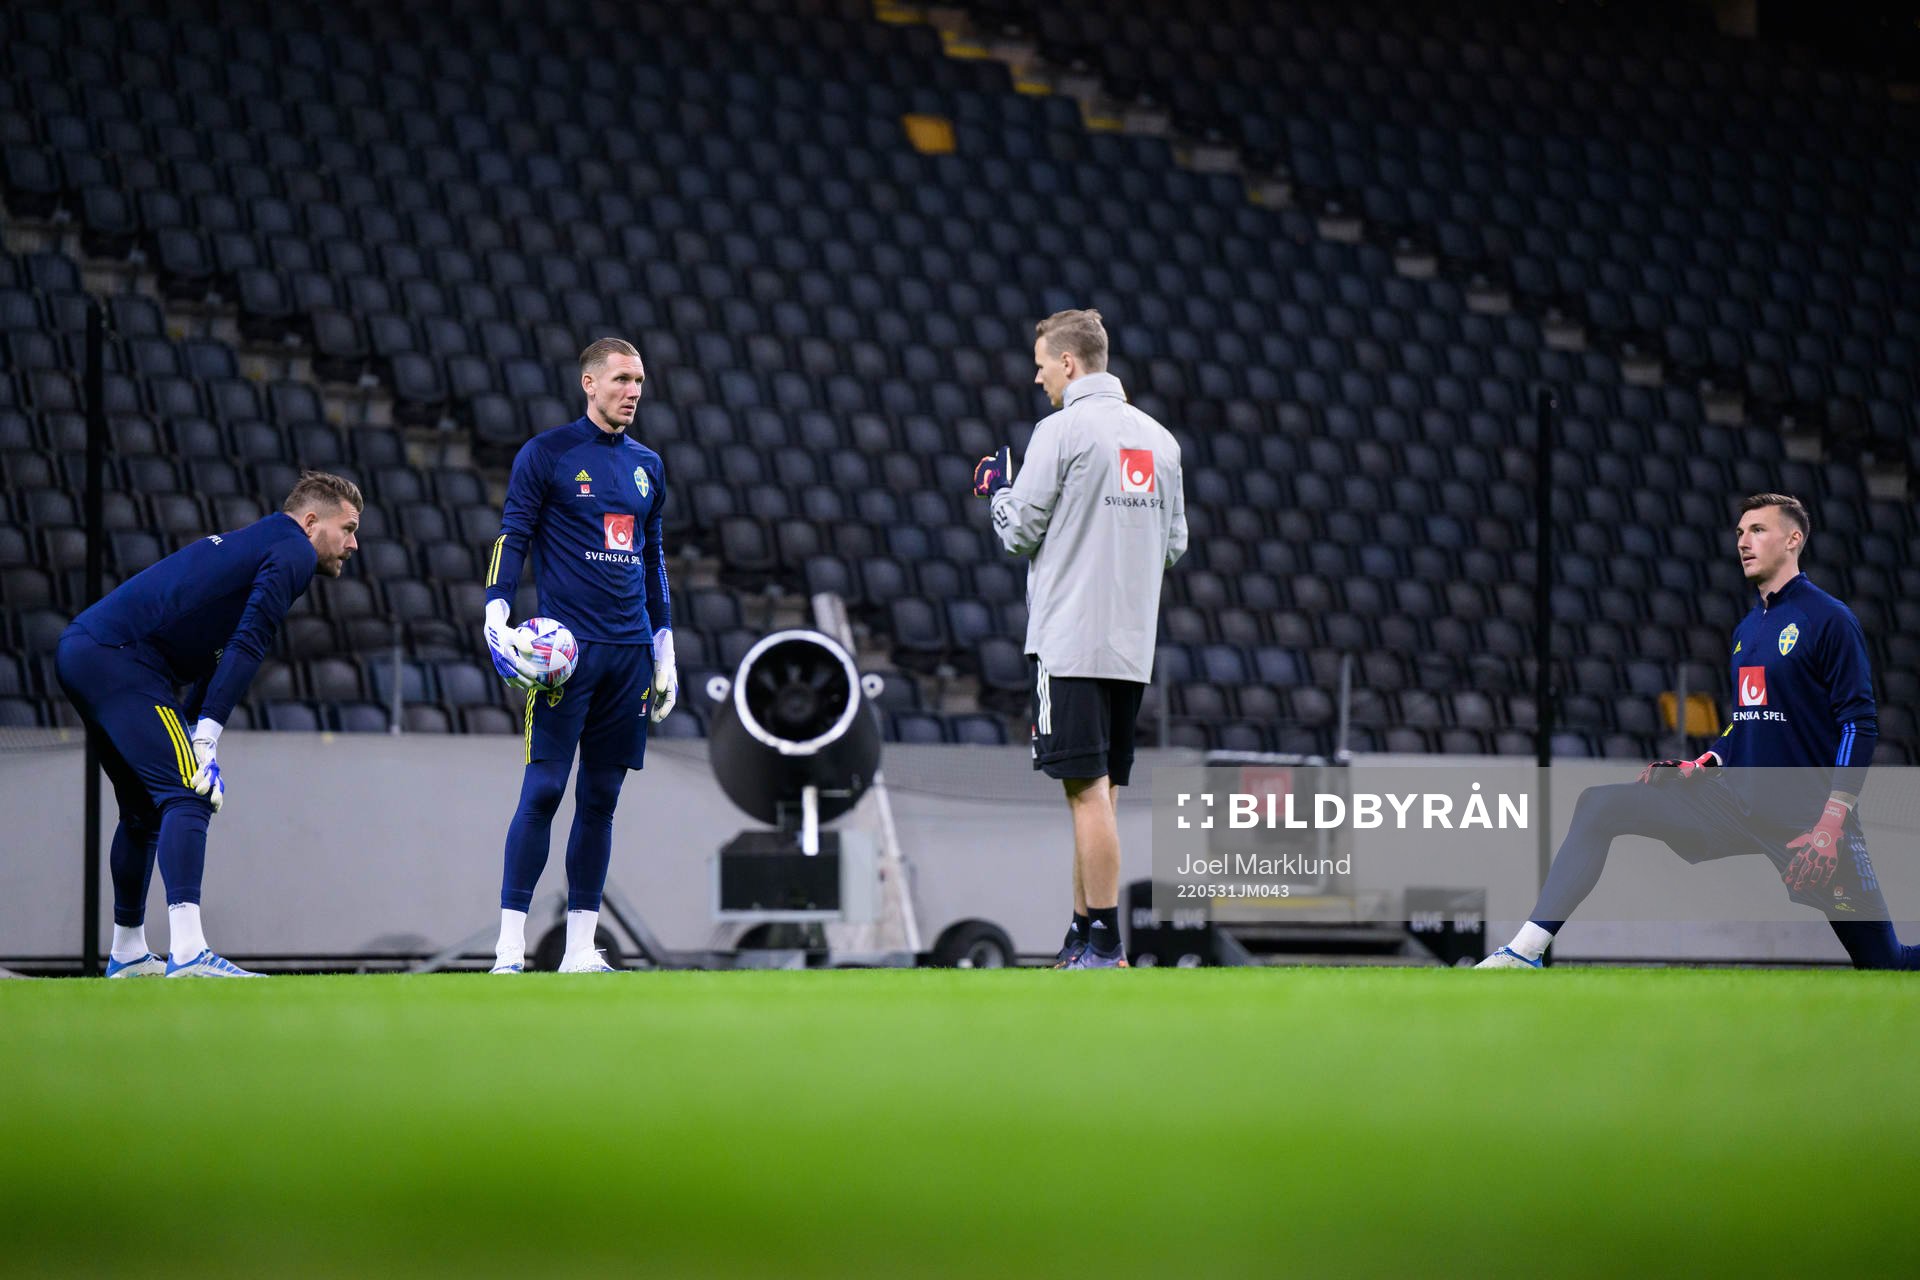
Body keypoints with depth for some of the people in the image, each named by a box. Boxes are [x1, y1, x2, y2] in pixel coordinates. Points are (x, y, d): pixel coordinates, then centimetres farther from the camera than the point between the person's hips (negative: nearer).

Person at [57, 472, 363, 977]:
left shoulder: (249, 544, 27)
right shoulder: (293, 551, -3)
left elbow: (220, 649, 24)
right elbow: (247, 644, -14)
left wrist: (194, 732, 16)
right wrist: (206, 735, -19)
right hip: (118, 656, -10)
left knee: (145, 809, 22)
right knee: (186, 795, -17)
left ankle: (127, 955, 33)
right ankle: (187, 951, -31)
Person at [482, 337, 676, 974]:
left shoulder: (647, 465, 17)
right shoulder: (546, 454, 0)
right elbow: (511, 538, -3)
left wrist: (664, 649, 20)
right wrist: (496, 618, -16)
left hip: (629, 652, 6)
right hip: (566, 646, -6)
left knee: (602, 798, 6)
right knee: (544, 789, -10)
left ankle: (581, 948, 9)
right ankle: (510, 946, -9)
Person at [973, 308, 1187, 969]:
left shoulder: (1062, 431, -9)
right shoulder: (1159, 438, 12)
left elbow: (1019, 531, -7)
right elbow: (1174, 543, 16)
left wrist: (997, 487, 12)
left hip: (1071, 637, -7)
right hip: (1132, 642, 7)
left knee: (1088, 790, -8)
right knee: (1100, 790, 12)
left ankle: (1105, 943, -10)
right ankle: (1083, 932, 15)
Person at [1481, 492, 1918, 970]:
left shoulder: (1828, 618, -7)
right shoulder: (1746, 629, 15)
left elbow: (1859, 722, -12)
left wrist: (1831, 826, -20)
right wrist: (1701, 766, 6)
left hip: (1808, 822, -7)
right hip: (1737, 805, 7)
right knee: (1599, 806, -8)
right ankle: (1525, 953, -15)